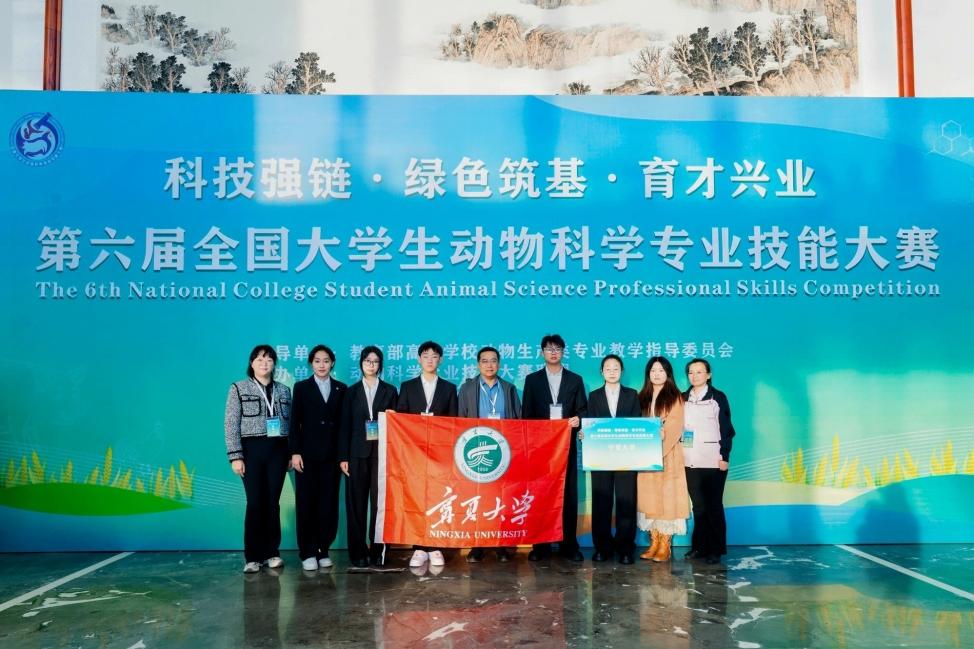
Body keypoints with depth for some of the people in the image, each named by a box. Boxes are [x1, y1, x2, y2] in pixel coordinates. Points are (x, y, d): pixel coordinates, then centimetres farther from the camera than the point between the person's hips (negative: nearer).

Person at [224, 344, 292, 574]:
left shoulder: (284, 390, 12)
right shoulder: (239, 388, 2)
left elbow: (290, 423, 11)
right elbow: (231, 424, -2)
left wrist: (292, 454, 5)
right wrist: (235, 456, -9)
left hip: (278, 451, 3)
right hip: (252, 449, -2)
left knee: (273, 503, 4)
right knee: (255, 503, -3)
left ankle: (271, 552, 13)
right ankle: (253, 557, 6)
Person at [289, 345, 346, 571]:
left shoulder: (341, 389, 9)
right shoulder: (301, 387, 6)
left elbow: (344, 423, 6)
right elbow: (294, 422, 1)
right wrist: (295, 452, -8)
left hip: (332, 455, 1)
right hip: (308, 454, -1)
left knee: (328, 504, 2)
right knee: (306, 504, 2)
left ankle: (323, 550, 12)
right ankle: (307, 553, 9)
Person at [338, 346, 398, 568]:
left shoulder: (390, 391, 10)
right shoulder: (351, 392, 11)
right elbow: (345, 426, 7)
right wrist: (343, 457, 0)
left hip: (382, 453, -1)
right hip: (357, 454, 1)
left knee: (380, 503, -3)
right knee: (356, 504, 1)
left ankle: (377, 551, 5)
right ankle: (358, 552, 8)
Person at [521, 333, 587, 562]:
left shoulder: (575, 380, 12)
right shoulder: (532, 379, 10)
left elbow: (582, 410, 8)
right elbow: (526, 414, 7)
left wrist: (577, 419, -14)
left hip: (567, 444, 0)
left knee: (569, 494, -1)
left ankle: (568, 545, 5)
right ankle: (541, 545, 6)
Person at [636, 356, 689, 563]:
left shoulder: (675, 398, 0)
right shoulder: (643, 398, 13)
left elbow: (675, 428, -9)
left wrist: (660, 449, -20)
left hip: (668, 456, -4)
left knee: (667, 497, -4)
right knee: (649, 497, 4)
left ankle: (665, 545, 1)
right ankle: (654, 542, 10)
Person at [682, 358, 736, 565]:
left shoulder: (718, 397, 1)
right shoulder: (683, 399, 11)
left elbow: (726, 429, -1)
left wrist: (724, 457, -7)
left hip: (713, 460, -3)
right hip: (690, 461, 3)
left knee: (714, 505, 1)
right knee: (698, 506, 7)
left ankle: (715, 549, 8)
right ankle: (699, 546, 14)